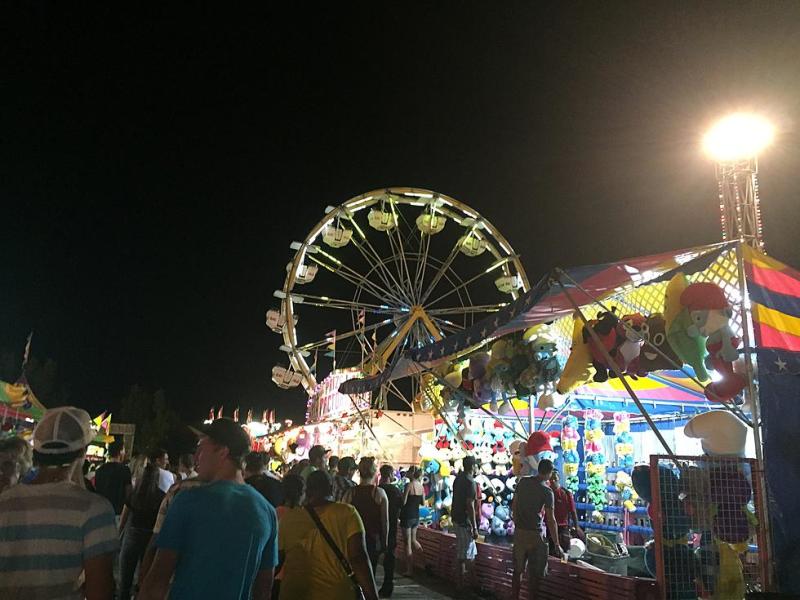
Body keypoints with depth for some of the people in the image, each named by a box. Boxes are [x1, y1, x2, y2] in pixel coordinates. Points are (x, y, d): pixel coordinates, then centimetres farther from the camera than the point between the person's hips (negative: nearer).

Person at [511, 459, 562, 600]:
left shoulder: (522, 481, 1)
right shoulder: (547, 491, -13)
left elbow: (514, 506, 7)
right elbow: (550, 520, -14)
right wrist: (557, 545, -7)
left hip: (519, 532, 5)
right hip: (535, 534, -5)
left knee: (517, 570, 16)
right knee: (534, 573, 7)